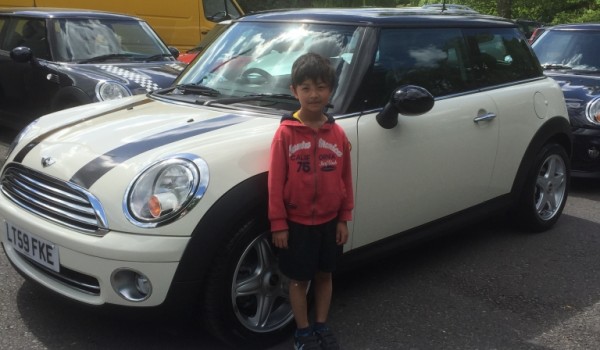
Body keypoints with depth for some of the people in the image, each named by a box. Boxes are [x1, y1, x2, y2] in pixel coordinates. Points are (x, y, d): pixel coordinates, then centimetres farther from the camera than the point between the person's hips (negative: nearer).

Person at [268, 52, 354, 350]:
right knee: (299, 279, 10)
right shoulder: (286, 132, -13)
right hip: (297, 222, -3)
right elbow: (276, 182, -11)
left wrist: (344, 218, 3)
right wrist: (278, 224, -11)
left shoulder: (338, 133, -2)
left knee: (325, 274, 17)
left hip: (329, 221, 4)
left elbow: (345, 179, 4)